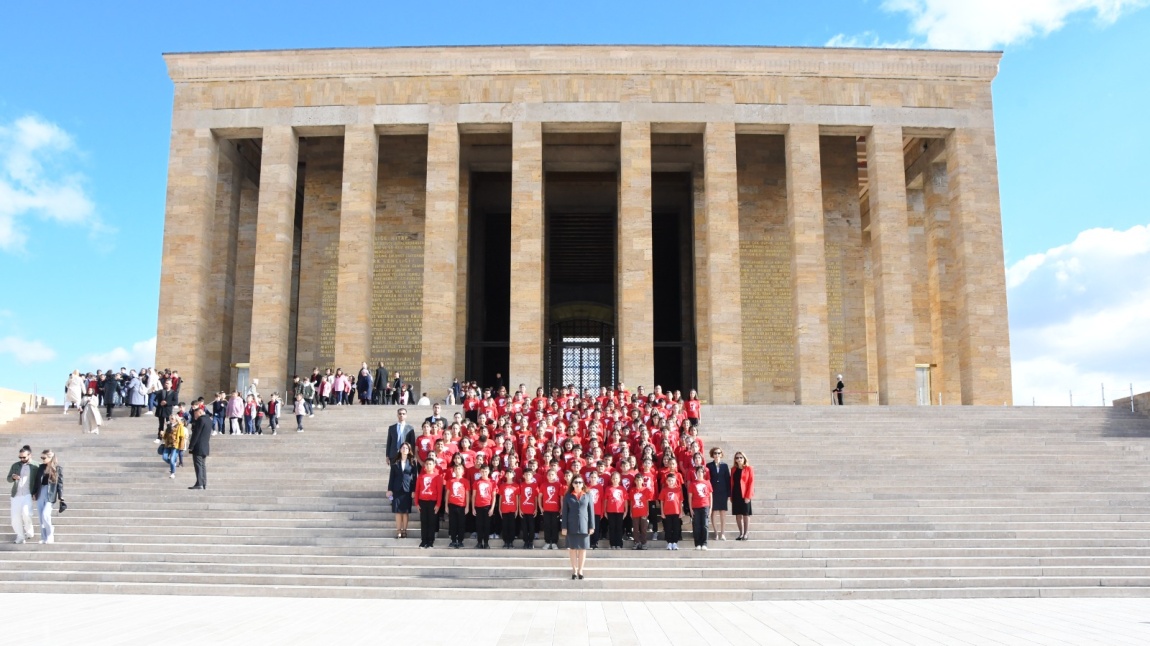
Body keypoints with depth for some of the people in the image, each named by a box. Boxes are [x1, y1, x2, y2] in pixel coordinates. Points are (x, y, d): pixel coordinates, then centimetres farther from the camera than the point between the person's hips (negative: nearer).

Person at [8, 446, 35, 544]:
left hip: (28, 495, -4)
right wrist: (13, 477, -11)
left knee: (26, 513, -22)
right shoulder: (15, 465, 9)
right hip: (16, 495, 4)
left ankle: (29, 532, 3)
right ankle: (20, 536, 18)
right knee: (15, 518, 1)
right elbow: (8, 479, 13)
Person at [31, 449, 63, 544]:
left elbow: (60, 483, -5)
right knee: (41, 517, 6)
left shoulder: (58, 468, -5)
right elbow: (36, 480, 13)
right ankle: (44, 538, 14)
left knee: (45, 515, -16)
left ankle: (50, 536, 2)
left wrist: (61, 497, -8)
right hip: (40, 494, 5)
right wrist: (34, 493, 8)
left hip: (50, 495, -5)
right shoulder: (41, 467, 8)